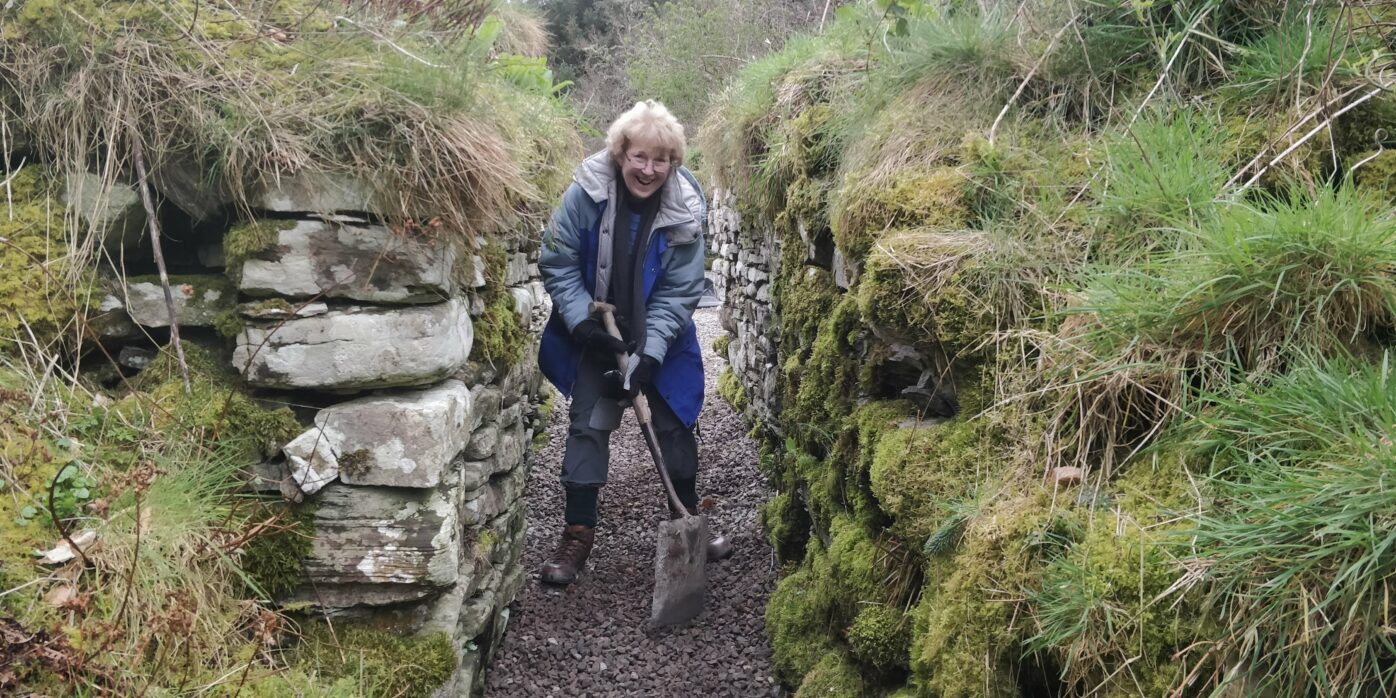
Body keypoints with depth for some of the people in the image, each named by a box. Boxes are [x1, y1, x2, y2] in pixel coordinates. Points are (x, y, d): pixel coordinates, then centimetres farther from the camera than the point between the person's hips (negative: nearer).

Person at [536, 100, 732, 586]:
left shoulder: (686, 210, -18)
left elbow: (679, 292, -16)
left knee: (675, 424, 11)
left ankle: (687, 520, 31)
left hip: (661, 339, 1)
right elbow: (557, 263, -12)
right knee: (587, 425, -1)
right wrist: (583, 322, -21)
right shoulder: (587, 193, -20)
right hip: (596, 337, -1)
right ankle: (578, 533, 9)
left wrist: (649, 354, -24)